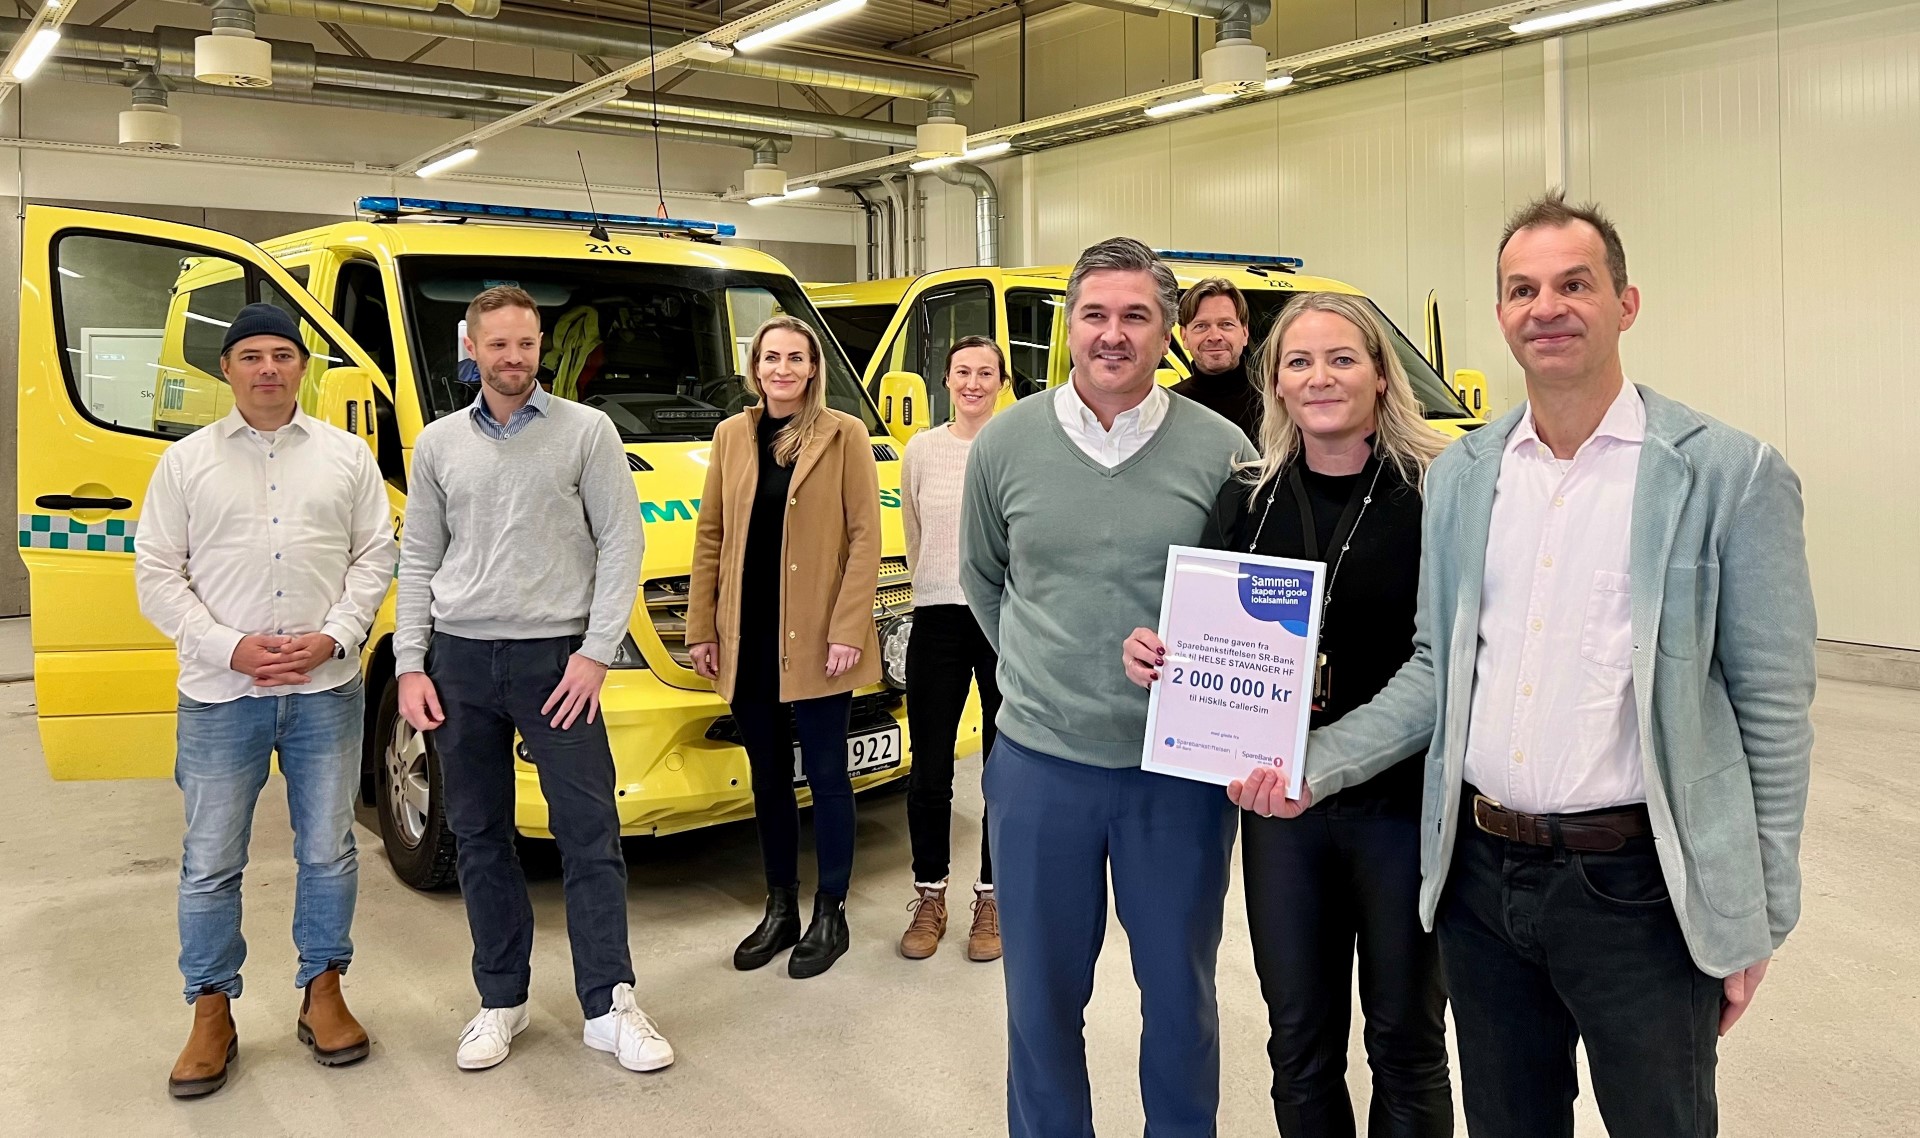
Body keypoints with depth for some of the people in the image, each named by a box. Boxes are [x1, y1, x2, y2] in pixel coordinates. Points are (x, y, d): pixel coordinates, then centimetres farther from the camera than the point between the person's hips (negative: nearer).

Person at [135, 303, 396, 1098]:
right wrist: (230, 648, -11)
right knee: (211, 862, 5)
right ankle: (212, 1015, 19)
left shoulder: (346, 455, 7)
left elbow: (374, 557, 5)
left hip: (326, 689, 1)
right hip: (220, 695, 0)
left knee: (328, 850, 8)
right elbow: (157, 576, 2)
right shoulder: (187, 462, 4)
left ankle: (323, 994, 23)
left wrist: (333, 636, -9)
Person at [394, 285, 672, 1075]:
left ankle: (609, 1008, 7)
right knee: (479, 836, 10)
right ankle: (501, 1002, 23)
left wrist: (595, 653, -11)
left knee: (589, 832, -2)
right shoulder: (439, 444, 9)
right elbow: (418, 562, 12)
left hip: (555, 656, -3)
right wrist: (410, 664, 3)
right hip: (460, 659, 3)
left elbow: (621, 544, -4)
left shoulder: (586, 431, 0)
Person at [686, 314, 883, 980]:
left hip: (814, 637, -4)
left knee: (825, 775, 4)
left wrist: (848, 628, -14)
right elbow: (710, 535, 10)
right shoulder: (732, 436, 9)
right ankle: (780, 910, 27)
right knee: (768, 777, 14)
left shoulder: (844, 436, -3)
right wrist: (700, 628, 6)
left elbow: (865, 536, -7)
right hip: (747, 638, 5)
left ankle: (830, 915, 18)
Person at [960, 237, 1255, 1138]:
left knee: (1180, 993, 16)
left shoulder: (1221, 452, -6)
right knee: (1042, 995, 14)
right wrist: (1042, 675, 9)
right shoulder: (1005, 444, -1)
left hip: (1181, 770, -1)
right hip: (1039, 764, 1)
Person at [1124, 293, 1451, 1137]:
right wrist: (1153, 654, -12)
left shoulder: (1436, 491, -9)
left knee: (1406, 1039, 14)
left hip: (1403, 803, -3)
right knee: (1299, 1041, 16)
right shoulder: (1247, 498, 3)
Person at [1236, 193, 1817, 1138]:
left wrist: (1758, 919, -4)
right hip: (1480, 875, 4)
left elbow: (1772, 711, -5)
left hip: (1637, 884, -4)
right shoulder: (1460, 475, 6)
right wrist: (1314, 766, -3)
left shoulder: (1729, 475, -8)